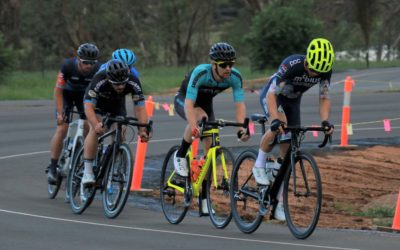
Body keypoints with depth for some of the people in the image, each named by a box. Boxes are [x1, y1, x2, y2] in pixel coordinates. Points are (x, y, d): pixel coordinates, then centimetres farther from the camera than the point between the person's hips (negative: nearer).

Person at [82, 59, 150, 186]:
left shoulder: (133, 83, -33)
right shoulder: (99, 81, -40)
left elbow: (140, 108, -30)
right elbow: (88, 106, -44)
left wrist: (143, 130, -44)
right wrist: (96, 125, -61)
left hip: (117, 104, 3)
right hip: (98, 102, -3)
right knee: (95, 131, -26)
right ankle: (87, 172, -25)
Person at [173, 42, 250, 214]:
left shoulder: (235, 77, -27)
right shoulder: (200, 73, -39)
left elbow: (239, 104, -29)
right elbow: (189, 104, -44)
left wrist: (242, 128, -46)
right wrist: (193, 127, -59)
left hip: (205, 102, 4)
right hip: (183, 100, -4)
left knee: (210, 149, -5)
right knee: (201, 116, -38)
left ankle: (204, 198, 3)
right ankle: (181, 156, -17)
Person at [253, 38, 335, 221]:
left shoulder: (325, 70, -22)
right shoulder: (292, 65, -37)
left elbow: (324, 98, -15)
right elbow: (272, 94, -38)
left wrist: (325, 121, -32)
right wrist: (275, 119, -52)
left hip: (292, 101, 5)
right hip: (271, 96, -5)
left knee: (288, 152, -2)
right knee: (279, 126, -37)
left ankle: (278, 203, 4)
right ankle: (259, 166, -15)